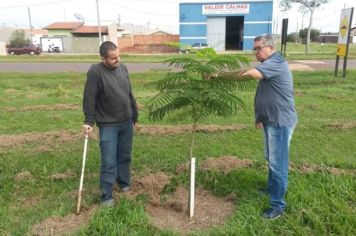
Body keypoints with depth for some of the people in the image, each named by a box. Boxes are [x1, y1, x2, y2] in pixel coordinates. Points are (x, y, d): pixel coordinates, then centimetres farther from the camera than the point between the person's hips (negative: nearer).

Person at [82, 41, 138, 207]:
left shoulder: (122, 68, 5)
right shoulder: (95, 72, -14)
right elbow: (89, 99, -13)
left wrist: (134, 116, 16)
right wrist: (89, 121, -19)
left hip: (126, 122, 6)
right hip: (108, 125, -5)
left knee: (125, 157, 17)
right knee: (109, 163, -2)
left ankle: (124, 183, 38)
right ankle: (106, 197, 11)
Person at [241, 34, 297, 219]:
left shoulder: (276, 62, -17)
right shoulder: (269, 65, 16)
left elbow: (253, 73, -37)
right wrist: (260, 116, 21)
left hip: (280, 121, -10)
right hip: (271, 120, 10)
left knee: (277, 162, -5)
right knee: (271, 159, 23)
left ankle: (278, 205, 5)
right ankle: (273, 187, 41)